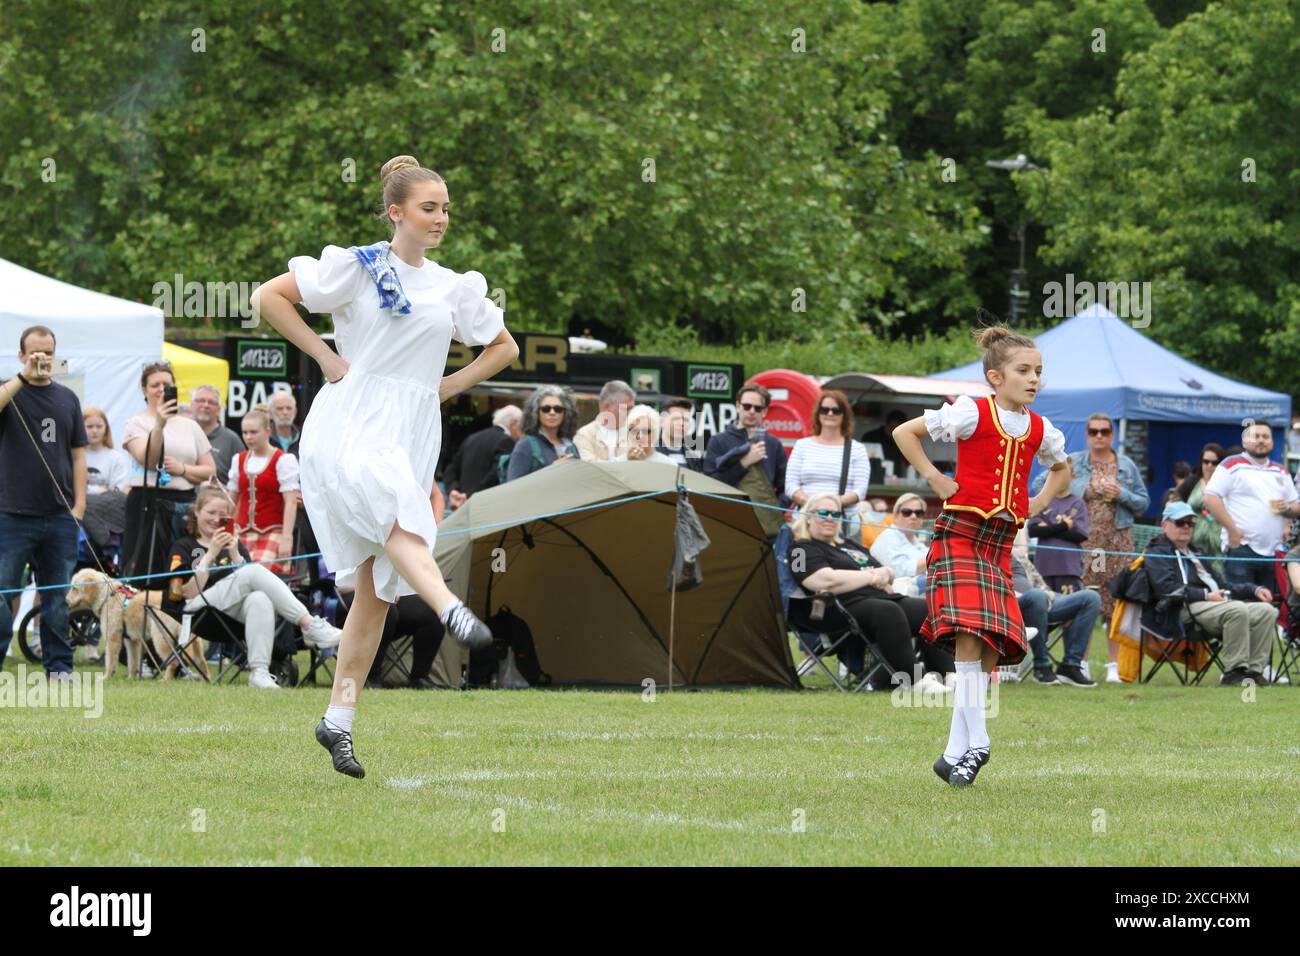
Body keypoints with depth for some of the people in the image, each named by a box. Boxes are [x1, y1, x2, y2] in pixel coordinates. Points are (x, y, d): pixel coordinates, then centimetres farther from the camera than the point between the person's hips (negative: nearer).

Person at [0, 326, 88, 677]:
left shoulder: (67, 398, 13)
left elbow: (78, 455, 13)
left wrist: (79, 504, 4)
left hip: (59, 516, 4)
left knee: (57, 596, 8)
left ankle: (59, 666, 13)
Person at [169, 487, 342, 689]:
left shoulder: (234, 544, 26)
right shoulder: (183, 547, 13)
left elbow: (246, 583, 11)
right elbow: (189, 593, -3)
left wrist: (234, 554, -2)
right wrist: (211, 554, -6)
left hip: (235, 612, 4)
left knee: (260, 599, -36)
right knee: (255, 572, -27)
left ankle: (259, 672, -50)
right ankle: (310, 626, -36)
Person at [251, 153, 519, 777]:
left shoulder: (454, 288, 16)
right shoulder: (357, 268, 2)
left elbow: (504, 348, 27)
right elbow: (268, 297, 0)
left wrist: (448, 386, 13)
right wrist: (326, 357, -5)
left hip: (413, 433, 5)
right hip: (352, 422, -5)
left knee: (375, 586, 3)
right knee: (396, 514, -37)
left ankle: (339, 720, 7)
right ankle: (449, 608, -61)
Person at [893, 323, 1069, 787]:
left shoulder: (1040, 430, 9)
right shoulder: (973, 414, -7)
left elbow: (1061, 469, 31)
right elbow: (905, 432, -5)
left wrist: (1036, 504, 14)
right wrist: (935, 479, -7)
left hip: (1001, 541, 6)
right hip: (960, 534, -6)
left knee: (992, 647, 1)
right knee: (969, 636, -20)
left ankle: (955, 754, 6)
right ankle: (975, 743, -20)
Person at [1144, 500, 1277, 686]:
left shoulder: (1196, 554, 35)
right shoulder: (1158, 553, 7)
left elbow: (1221, 585, 33)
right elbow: (1166, 587, -10)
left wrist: (1254, 589, 15)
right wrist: (1206, 595, -17)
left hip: (1218, 603, 9)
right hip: (1188, 609, -8)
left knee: (1266, 611, -13)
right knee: (1238, 610, -33)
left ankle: (1253, 671, -17)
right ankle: (1234, 672, -31)